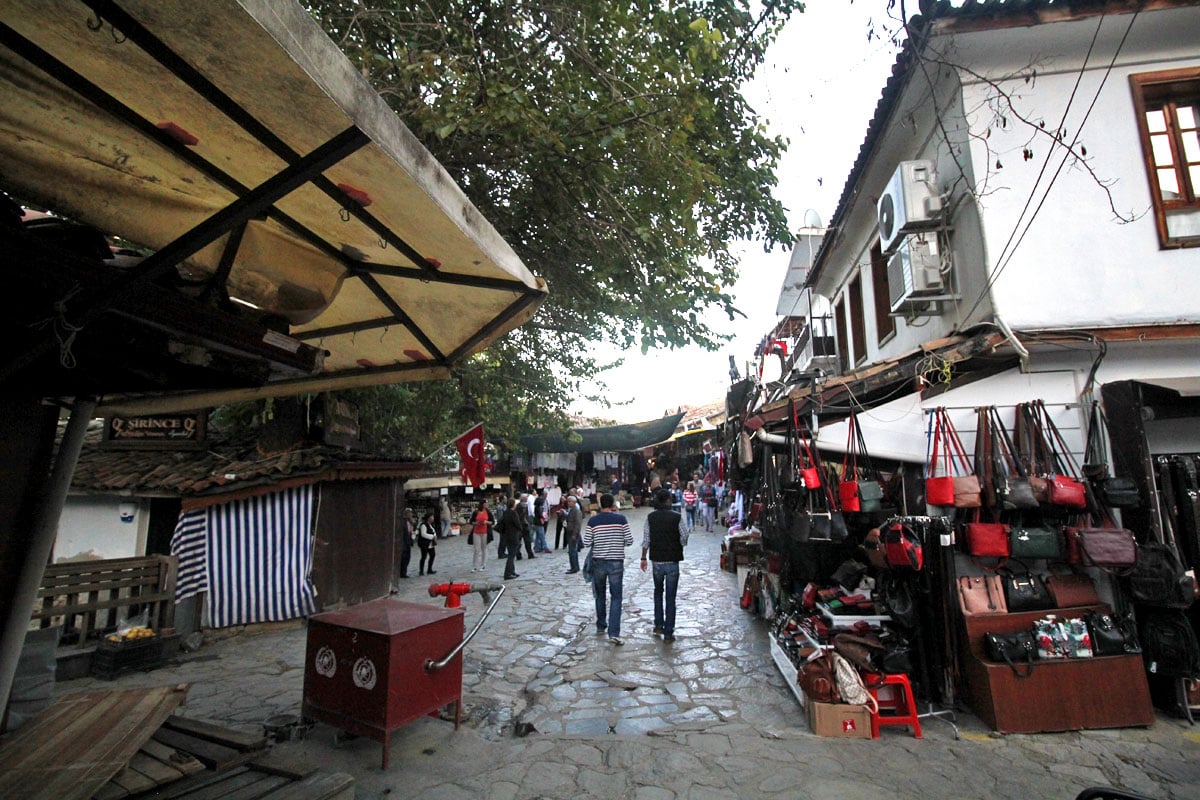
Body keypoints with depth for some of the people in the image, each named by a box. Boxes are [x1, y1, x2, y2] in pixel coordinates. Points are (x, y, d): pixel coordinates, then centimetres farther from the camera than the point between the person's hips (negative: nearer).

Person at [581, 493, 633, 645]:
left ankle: (601, 626, 33)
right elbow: (629, 541, -5)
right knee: (616, 597, 5)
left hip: (598, 562, 2)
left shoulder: (592, 521, -7)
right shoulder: (621, 519, -8)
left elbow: (586, 543, -3)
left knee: (600, 595, 20)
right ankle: (614, 633, -2)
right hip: (616, 562, -1)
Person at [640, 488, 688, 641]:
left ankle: (658, 625, 25)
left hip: (657, 561, 2)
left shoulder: (650, 517, -3)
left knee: (658, 592, 23)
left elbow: (646, 540, -1)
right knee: (670, 597, 5)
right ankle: (668, 633, 9)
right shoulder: (676, 517, -11)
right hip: (672, 561, -2)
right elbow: (684, 538, -6)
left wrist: (643, 558, 9)